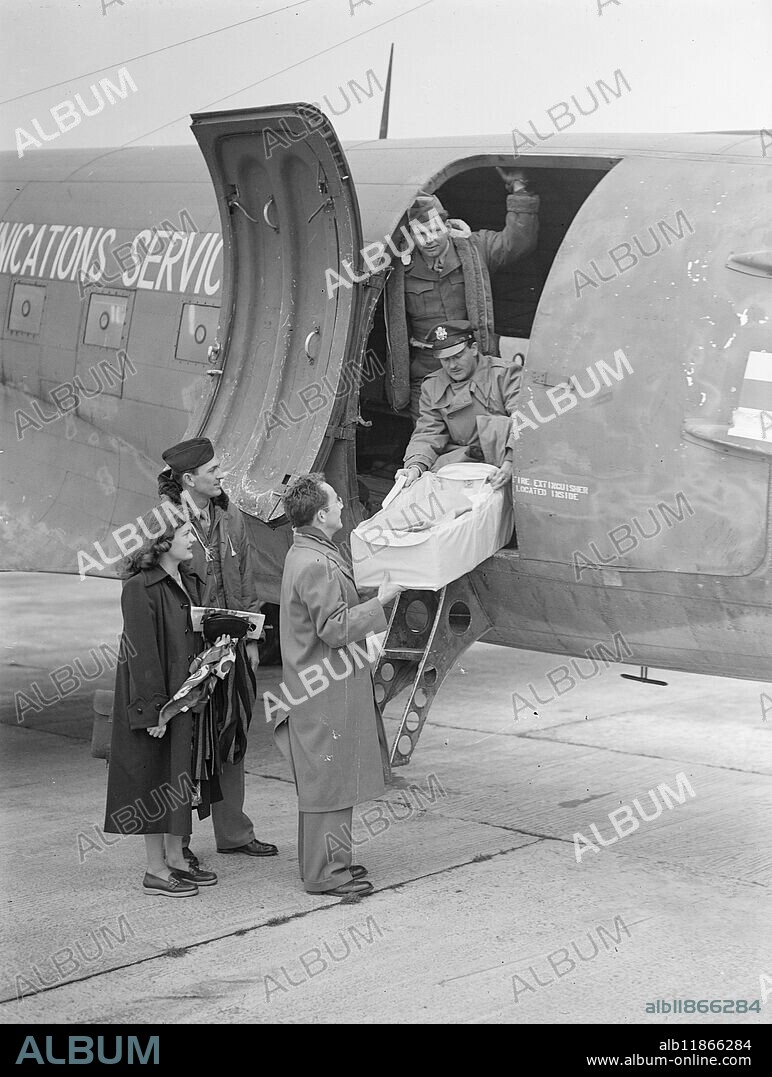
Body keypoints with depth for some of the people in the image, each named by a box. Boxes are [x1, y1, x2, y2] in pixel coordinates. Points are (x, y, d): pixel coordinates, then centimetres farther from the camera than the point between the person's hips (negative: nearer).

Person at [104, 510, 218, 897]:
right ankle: (156, 870, 7)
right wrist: (155, 708, -20)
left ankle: (175, 860, 23)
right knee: (155, 780, -1)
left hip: (181, 695, 9)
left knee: (178, 778, 13)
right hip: (153, 695, -9)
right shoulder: (141, 587, -17)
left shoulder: (178, 582, 11)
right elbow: (142, 652, -19)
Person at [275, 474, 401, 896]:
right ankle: (325, 873, 3)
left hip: (322, 686, 11)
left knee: (329, 778, 17)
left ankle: (328, 860, 27)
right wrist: (380, 602, -17)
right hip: (327, 693, -11)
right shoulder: (315, 565, -22)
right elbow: (335, 628, -23)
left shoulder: (306, 553, 12)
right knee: (329, 779, -3)